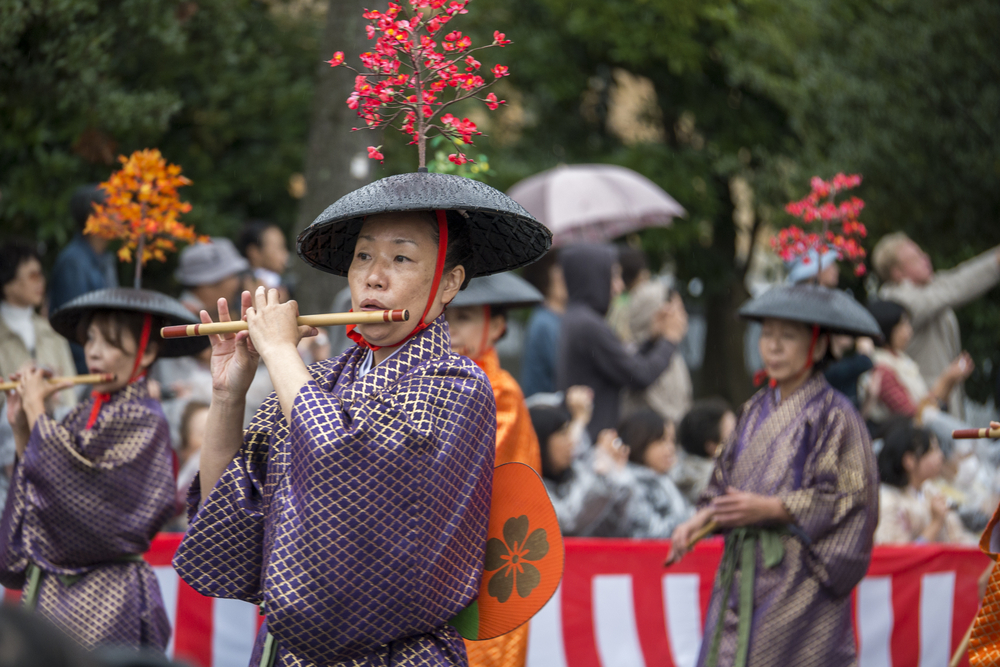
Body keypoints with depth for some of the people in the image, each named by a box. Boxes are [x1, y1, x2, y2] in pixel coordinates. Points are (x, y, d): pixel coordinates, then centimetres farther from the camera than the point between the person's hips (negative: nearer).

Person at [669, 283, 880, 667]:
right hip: (744, 571, 6)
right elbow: (725, 486, 18)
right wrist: (700, 520, -1)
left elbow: (845, 500, -11)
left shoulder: (833, 415, -6)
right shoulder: (757, 411, 13)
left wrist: (769, 509, -16)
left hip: (800, 577, -6)